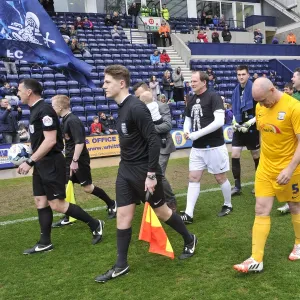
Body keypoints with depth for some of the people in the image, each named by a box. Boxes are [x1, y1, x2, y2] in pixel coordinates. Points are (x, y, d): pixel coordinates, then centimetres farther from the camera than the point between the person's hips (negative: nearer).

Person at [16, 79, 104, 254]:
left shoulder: (44, 110, -18)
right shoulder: (35, 109, 12)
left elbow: (50, 140, -24)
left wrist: (30, 162, -21)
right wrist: (33, 161, 12)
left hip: (52, 163, -9)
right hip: (42, 163, 10)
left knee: (57, 204, -5)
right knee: (41, 202, 11)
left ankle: (95, 225, 9)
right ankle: (45, 243, 22)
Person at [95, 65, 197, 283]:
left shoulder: (136, 108, -20)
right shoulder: (122, 107, 7)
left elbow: (154, 140, -23)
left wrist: (151, 174, -23)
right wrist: (127, 165, 19)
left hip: (143, 171, -8)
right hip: (126, 170, 8)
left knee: (161, 210, 9)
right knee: (123, 215, 8)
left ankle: (189, 240, 35)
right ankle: (121, 265, 19)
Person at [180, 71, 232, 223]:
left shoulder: (214, 97, -13)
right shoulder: (191, 99, 8)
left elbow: (219, 121, -24)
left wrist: (197, 134, -23)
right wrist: (186, 131, -3)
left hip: (214, 146, -6)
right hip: (197, 147, 7)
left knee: (220, 177, 8)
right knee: (193, 178, 3)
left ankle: (228, 205, 30)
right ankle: (189, 214, 5)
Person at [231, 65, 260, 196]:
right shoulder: (236, 91, 6)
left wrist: (250, 123, -18)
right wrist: (234, 121, 2)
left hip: (252, 129, -5)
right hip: (239, 128, 5)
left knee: (256, 156, 9)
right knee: (234, 155, -1)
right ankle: (237, 186, 8)